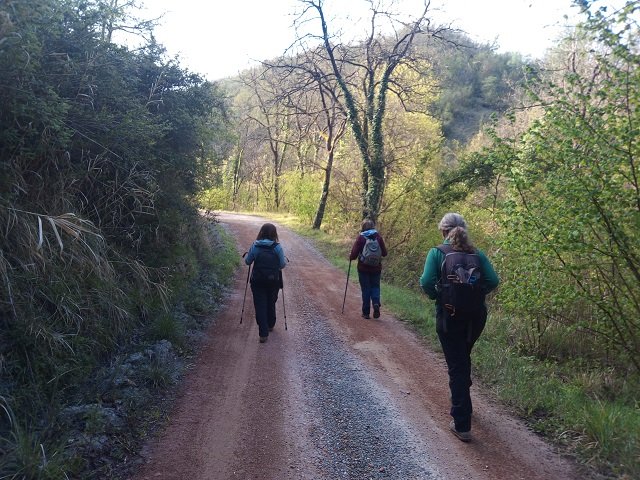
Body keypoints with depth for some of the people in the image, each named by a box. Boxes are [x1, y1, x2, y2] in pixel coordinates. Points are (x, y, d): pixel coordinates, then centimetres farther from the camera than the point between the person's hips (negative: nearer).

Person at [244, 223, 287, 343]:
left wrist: (246, 255, 24)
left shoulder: (255, 246, -8)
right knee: (271, 303, 21)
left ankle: (263, 334, -2)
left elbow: (247, 262, 3)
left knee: (260, 306, 3)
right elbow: (282, 264, -5)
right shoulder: (277, 247, -10)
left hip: (258, 281, -1)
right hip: (273, 280, 1)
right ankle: (270, 325, 39)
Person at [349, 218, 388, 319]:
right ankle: (376, 304, -7)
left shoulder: (360, 237, -11)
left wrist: (350, 257, 10)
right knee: (375, 287, 17)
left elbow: (354, 254, -12)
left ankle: (366, 312, 12)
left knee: (365, 289, 8)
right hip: (376, 268, 2)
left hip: (363, 268, -2)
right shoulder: (378, 237, -4)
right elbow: (384, 253, 1)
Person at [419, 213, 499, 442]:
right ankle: (462, 402, 47)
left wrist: (437, 296, 0)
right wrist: (475, 294, 9)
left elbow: (427, 282, -19)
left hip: (449, 316, -4)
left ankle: (462, 425, 6)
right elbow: (492, 281, -7)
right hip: (476, 316, 4)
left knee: (457, 367, 4)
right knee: (463, 359, 27)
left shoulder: (437, 253, -7)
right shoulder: (477, 254, 2)